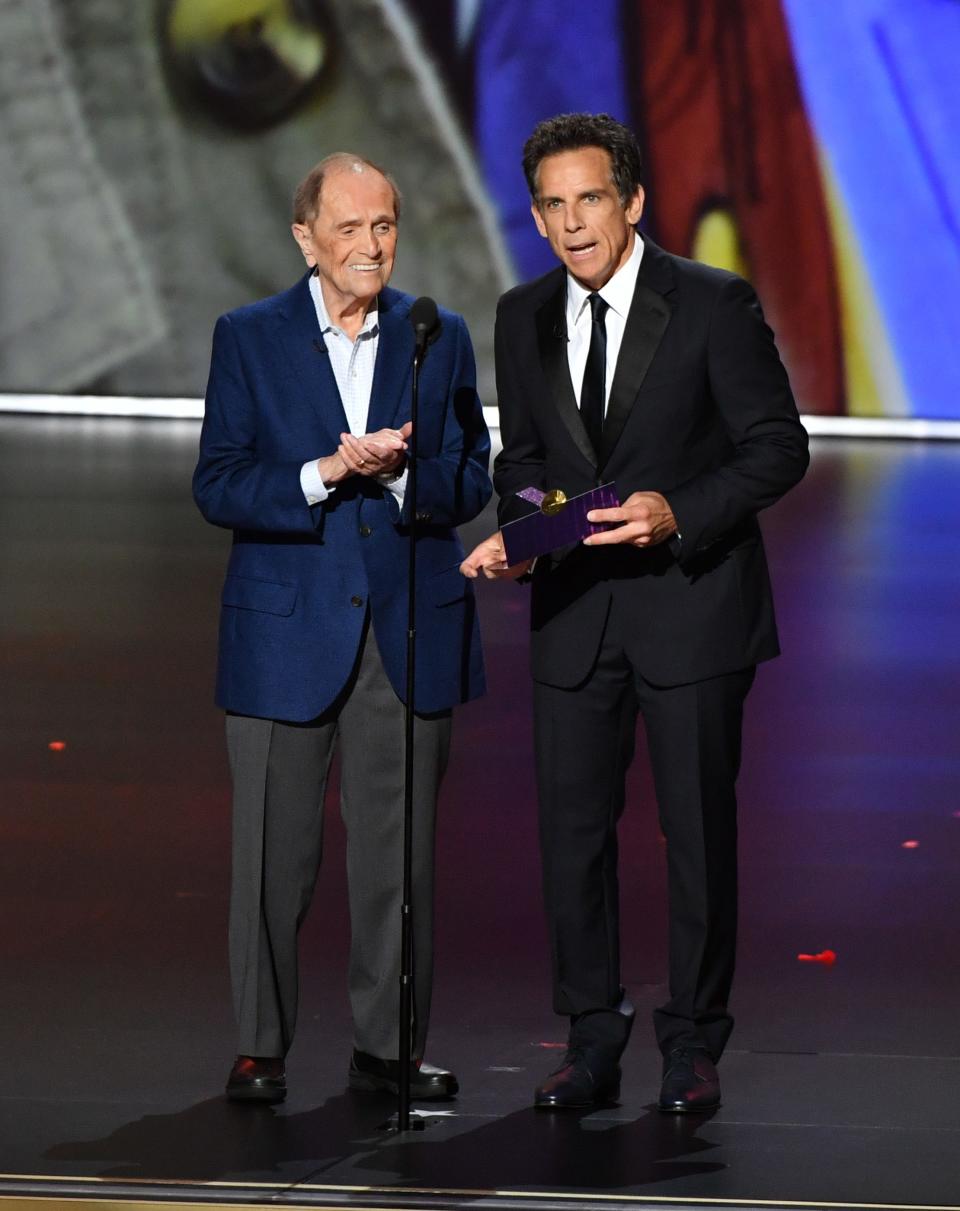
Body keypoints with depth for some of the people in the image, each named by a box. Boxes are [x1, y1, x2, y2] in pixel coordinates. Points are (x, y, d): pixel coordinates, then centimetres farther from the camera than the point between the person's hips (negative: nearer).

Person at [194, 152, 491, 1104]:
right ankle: (260, 1047, 11)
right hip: (286, 633, -2)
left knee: (401, 853, 5)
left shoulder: (439, 339, 7)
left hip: (409, 632, 2)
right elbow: (216, 487, -5)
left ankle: (388, 1045, 15)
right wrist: (325, 474, -19)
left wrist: (403, 472, -17)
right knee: (274, 854, 1)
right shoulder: (248, 338, 2)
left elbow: (470, 483, 4)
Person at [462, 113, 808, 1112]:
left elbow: (778, 447, -8)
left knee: (698, 830, 2)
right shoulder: (524, 318, 7)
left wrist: (679, 512, -22)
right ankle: (591, 1042, 15)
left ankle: (692, 1044, 12)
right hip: (573, 613, 4)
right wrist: (516, 533, -4)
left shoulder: (714, 306, -8)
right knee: (572, 828, 5)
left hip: (690, 606, -4)